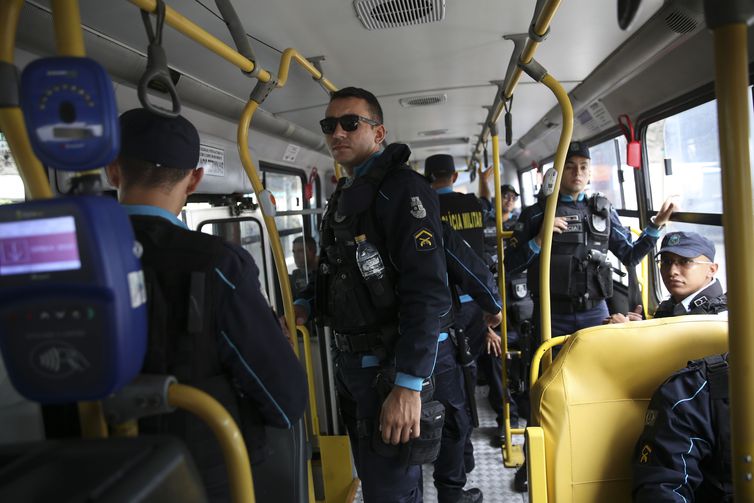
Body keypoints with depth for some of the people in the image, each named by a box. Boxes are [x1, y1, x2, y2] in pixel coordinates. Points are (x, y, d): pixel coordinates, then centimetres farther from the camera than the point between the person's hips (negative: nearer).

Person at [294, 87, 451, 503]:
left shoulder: (401, 189, -15)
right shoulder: (342, 196, 14)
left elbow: (428, 293, -24)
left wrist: (409, 385, -29)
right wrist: (307, 306, 5)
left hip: (389, 366, -9)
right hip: (348, 361, 9)